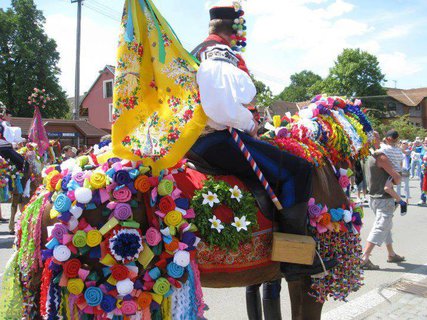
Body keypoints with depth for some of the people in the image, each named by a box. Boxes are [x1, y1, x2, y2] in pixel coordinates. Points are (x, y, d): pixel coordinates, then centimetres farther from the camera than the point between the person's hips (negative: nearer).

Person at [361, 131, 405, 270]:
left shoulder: (365, 157, 5)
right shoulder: (380, 156, -19)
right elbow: (396, 177, -16)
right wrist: (396, 181, 5)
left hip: (373, 197, 9)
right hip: (384, 198, -9)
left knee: (387, 226, 22)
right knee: (380, 228, -7)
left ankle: (391, 254, 35)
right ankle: (364, 259, -11)